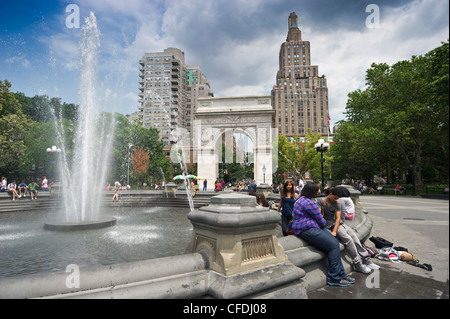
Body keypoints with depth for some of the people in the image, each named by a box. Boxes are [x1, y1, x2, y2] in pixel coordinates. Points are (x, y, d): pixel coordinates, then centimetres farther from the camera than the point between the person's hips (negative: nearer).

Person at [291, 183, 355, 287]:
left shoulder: (301, 198, 13)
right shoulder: (309, 203, -19)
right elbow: (321, 221, -9)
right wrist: (324, 223, 13)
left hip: (313, 228, 11)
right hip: (307, 231, -11)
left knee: (335, 242, 2)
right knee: (333, 246, -14)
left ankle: (341, 274, 5)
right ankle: (334, 278, -4)